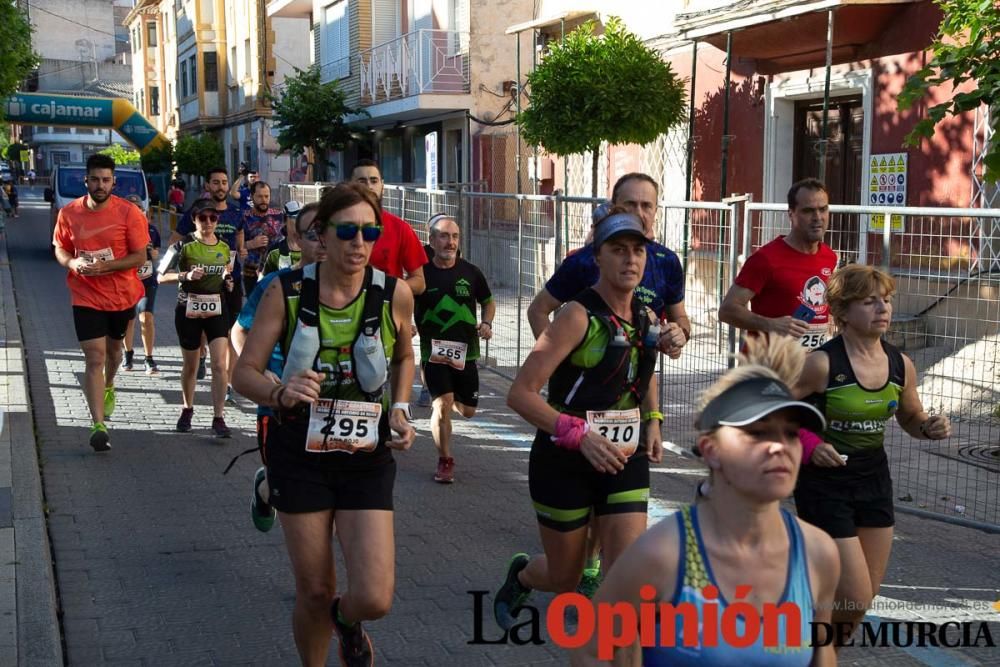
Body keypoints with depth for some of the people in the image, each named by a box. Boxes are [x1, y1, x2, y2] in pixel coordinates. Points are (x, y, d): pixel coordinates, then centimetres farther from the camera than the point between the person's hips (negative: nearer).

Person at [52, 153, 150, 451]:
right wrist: (73, 263, -17)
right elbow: (60, 249, 6)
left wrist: (105, 266, -24)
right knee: (94, 358, -9)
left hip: (122, 295, 1)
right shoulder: (69, 213, -5)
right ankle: (98, 426, -11)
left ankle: (108, 387, 57)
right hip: (86, 297, -1)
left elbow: (140, 256, -11)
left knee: (113, 348, 24)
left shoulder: (129, 213, -12)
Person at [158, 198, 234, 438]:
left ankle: (218, 418, -7)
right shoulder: (184, 245, -7)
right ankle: (187, 410, 34)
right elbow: (161, 277, -7)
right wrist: (186, 275, -21)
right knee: (190, 366, 12)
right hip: (188, 309, -2)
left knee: (220, 364, -10)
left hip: (216, 309, 2)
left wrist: (229, 283, -1)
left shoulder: (225, 249, 5)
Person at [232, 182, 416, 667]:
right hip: (300, 455, 0)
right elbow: (244, 372, -9)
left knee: (374, 600, -10)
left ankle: (345, 619, 28)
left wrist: (400, 410, -2)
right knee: (314, 593, 7)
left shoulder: (395, 295, -8)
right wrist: (280, 392, -30)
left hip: (367, 459, 1)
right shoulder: (287, 291, -10)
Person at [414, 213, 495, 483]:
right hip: (434, 352, -3)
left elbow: (488, 302, 16)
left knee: (468, 411, 9)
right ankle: (445, 461, 2)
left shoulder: (471, 272, 2)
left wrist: (486, 323, -3)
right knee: (442, 403, -16)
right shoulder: (422, 273, -4)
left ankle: (452, 400, 47)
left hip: (465, 352, 3)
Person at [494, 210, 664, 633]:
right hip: (565, 464, -5)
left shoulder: (646, 319, 3)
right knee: (565, 581, 13)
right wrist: (578, 434, -32)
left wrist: (652, 422, 9)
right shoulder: (578, 317, -17)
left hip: (625, 461, 5)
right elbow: (520, 394, -22)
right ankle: (521, 575, 48)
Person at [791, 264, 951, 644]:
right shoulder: (822, 364, -19)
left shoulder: (901, 366, -1)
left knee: (866, 594, 14)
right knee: (855, 600, -7)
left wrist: (931, 428, -6)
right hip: (825, 485, -6)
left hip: (874, 482, 6)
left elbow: (911, 419, 16)